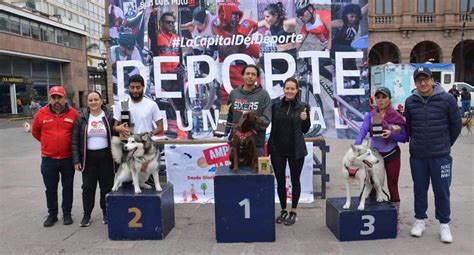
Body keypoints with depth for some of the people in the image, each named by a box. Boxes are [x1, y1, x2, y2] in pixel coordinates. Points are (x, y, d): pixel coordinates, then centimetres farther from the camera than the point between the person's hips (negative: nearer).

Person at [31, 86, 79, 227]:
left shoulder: (73, 113, -6)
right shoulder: (41, 113, -3)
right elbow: (35, 131, 12)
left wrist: (70, 144, 7)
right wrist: (49, 143, 14)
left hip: (68, 158, -1)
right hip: (48, 159, 1)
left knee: (67, 187, 10)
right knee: (50, 188, 11)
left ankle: (67, 213, 23)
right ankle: (52, 214, 25)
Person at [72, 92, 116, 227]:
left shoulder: (109, 116, 1)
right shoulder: (81, 118, 1)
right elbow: (75, 141, 1)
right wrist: (76, 160, -5)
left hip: (105, 156, 0)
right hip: (88, 157, 0)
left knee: (107, 186, 7)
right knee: (88, 187, 6)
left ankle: (106, 213, 23)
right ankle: (86, 215, 18)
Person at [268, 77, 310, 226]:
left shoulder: (303, 107, -2)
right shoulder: (276, 106, 2)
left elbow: (305, 130, 4)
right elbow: (272, 126, 6)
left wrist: (305, 120, -15)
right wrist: (269, 146, -4)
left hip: (296, 150, -1)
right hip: (277, 149, 2)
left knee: (295, 180, 9)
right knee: (280, 181, 9)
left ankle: (293, 212, 22)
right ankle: (283, 210, 26)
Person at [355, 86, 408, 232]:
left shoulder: (396, 117, -9)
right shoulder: (370, 115, -4)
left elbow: (404, 137, -7)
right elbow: (363, 130, -19)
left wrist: (392, 134, -26)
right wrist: (357, 145, -35)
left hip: (391, 155, -3)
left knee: (392, 187, 5)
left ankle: (396, 219, 19)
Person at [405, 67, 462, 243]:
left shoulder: (447, 99, -8)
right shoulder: (410, 102, -1)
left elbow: (456, 125, 3)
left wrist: (446, 144, 10)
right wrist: (416, 143, 12)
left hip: (441, 156, -2)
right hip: (417, 156, 2)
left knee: (442, 191, 7)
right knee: (420, 189, 14)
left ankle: (444, 224, 23)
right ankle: (420, 219, 29)